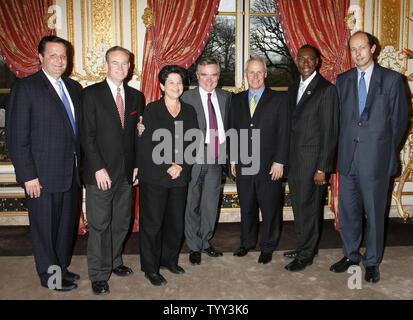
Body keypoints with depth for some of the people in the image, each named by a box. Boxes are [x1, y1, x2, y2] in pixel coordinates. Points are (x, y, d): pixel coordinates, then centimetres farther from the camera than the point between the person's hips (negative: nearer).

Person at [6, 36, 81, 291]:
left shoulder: (73, 87, 11)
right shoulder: (26, 88, -9)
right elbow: (16, 136, -12)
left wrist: (80, 165, 7)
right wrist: (28, 176, -15)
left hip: (70, 174, 6)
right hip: (42, 176, -6)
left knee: (67, 224, 17)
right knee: (45, 227, 8)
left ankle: (62, 268, 36)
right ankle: (50, 275, 27)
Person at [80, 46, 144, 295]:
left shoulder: (136, 96, 11)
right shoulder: (92, 94, -3)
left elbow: (137, 135, 12)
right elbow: (87, 135, -8)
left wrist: (137, 165, 6)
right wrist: (99, 168, -14)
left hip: (127, 172, 5)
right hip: (101, 172, -4)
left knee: (122, 223, 13)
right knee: (99, 225, 2)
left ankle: (114, 262, 32)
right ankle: (99, 275, 16)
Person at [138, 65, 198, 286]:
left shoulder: (189, 111, 10)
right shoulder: (151, 110, -2)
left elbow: (193, 144, 8)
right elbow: (146, 146, -8)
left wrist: (181, 166, -6)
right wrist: (169, 166, -12)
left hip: (180, 177, 4)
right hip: (154, 177, -4)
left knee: (176, 222, 11)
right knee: (152, 223, 2)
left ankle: (169, 259, 30)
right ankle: (150, 268, 16)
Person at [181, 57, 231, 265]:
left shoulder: (225, 97, 8)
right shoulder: (187, 98, -6)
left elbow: (228, 125, 14)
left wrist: (226, 153, 7)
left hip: (216, 159, 4)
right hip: (194, 160, -4)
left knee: (211, 203, 15)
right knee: (192, 205, 7)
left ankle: (205, 242, 32)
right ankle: (194, 247, 23)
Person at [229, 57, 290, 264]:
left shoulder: (279, 99, -1)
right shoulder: (237, 100, 11)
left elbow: (283, 132, -5)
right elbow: (233, 130, 13)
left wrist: (279, 162, -10)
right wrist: (233, 159, 7)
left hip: (269, 166, -3)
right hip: (243, 165, 3)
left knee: (270, 208, 6)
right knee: (246, 207, 14)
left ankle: (267, 247, 24)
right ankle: (247, 242, 32)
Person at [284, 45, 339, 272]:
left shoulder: (327, 89, -9)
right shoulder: (293, 89, 14)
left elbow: (330, 132, -13)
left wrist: (322, 168, -16)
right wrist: (285, 159, 11)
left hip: (312, 159, -7)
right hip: (294, 159, 7)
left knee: (308, 207, 1)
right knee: (298, 205, 14)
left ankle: (306, 255, 17)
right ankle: (304, 247, 30)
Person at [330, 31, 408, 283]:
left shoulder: (392, 79, -2)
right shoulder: (343, 80, 9)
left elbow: (399, 120, 1)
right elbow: (340, 117, 11)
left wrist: (385, 149, 3)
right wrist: (344, 146, 6)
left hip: (376, 159, -3)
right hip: (348, 158, 4)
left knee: (375, 212, 7)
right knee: (348, 211, 13)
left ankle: (372, 261, 24)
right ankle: (351, 255, 31)